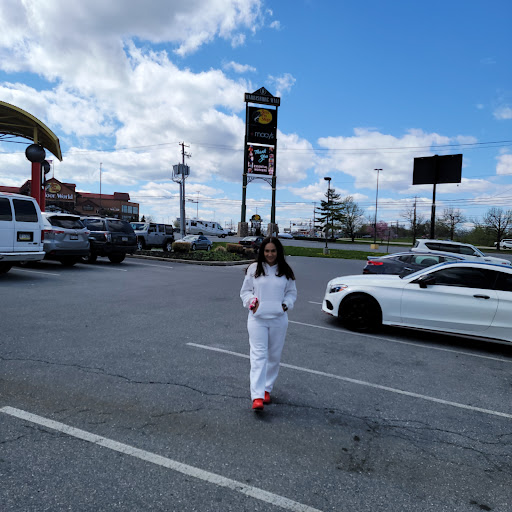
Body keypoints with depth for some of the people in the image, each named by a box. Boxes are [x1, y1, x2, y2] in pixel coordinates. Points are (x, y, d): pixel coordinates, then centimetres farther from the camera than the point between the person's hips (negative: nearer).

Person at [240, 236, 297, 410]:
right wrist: (251, 302, -10)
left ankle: (267, 389, 30)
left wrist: (286, 305, -4)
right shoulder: (253, 269, 1)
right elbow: (245, 291, 7)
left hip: (279, 319, 2)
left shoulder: (286, 271, 4)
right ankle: (257, 396, -9)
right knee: (258, 355, -9)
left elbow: (292, 292, 13)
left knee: (274, 356, 11)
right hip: (257, 319, -2)